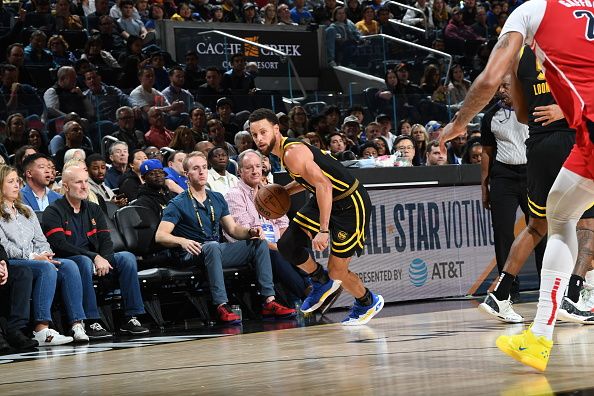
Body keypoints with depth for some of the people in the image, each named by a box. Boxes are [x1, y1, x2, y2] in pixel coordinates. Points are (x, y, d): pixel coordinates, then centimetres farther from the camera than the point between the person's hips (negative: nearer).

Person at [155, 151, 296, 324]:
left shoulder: (217, 198, 16)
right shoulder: (178, 204, -4)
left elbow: (233, 229, 17)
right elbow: (160, 236, -14)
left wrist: (250, 231, -5)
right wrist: (182, 241, -34)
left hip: (217, 251, 7)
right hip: (194, 254, -6)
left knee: (259, 243, -8)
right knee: (213, 246, -39)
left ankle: (269, 301, -17)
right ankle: (222, 307, -45)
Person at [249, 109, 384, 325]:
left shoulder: (292, 153, -25)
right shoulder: (284, 150, 5)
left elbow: (324, 185, -33)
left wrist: (323, 231, -36)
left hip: (350, 204, -9)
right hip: (327, 200, 9)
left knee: (337, 271, -4)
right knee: (287, 245, 0)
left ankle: (369, 303, 24)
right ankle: (321, 281, 23)